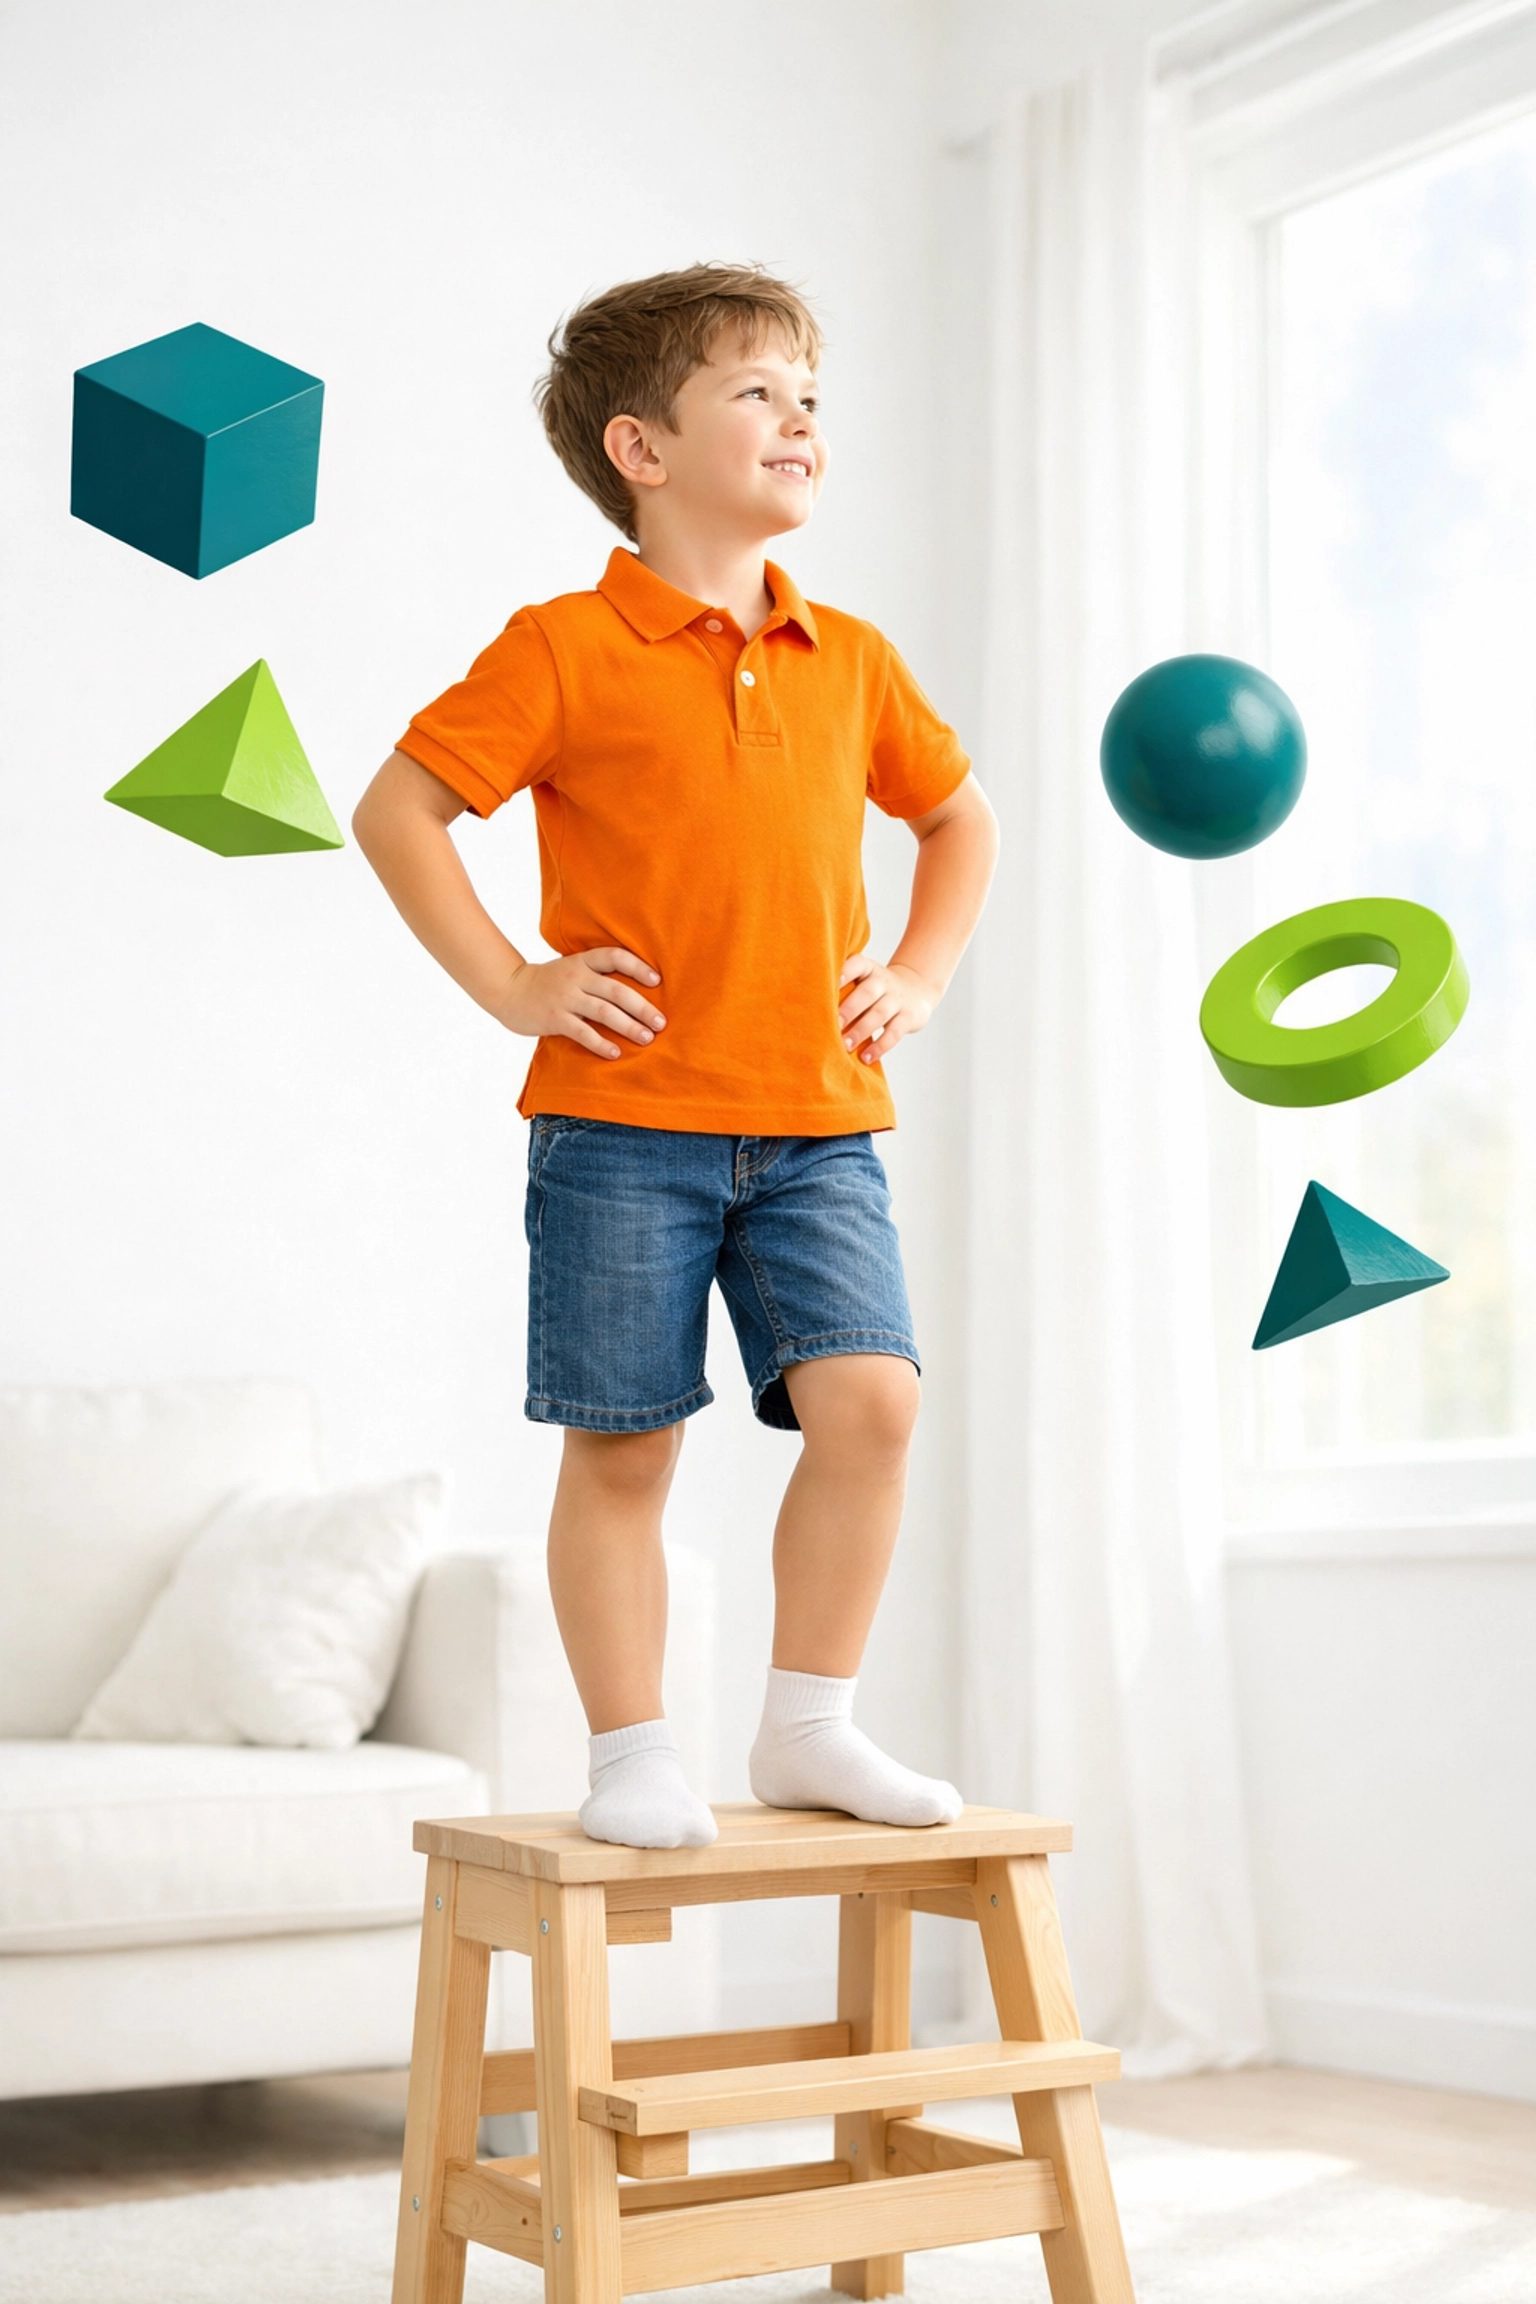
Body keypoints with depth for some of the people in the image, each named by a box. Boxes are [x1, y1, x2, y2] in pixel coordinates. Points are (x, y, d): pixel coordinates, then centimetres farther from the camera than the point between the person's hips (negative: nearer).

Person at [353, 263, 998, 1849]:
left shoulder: (850, 663, 11)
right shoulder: (567, 650, -3)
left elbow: (959, 819, 27)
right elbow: (395, 808, -3)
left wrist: (921, 972, 13)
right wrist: (506, 980, -7)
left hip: (817, 1128, 4)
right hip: (623, 1126, -4)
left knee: (868, 1397, -9)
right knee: (622, 1446, 1)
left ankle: (810, 1729, 8)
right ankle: (633, 1757, 15)